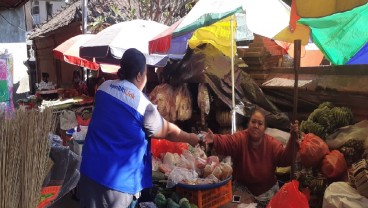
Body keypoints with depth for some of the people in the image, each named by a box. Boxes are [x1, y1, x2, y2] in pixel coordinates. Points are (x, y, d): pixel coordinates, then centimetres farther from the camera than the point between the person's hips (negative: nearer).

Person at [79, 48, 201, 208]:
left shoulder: (104, 87, 2)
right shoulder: (143, 105, -14)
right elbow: (168, 131, -1)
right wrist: (191, 138, 16)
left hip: (91, 168, 6)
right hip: (117, 178, -5)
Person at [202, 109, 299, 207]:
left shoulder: (272, 143, -6)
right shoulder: (240, 138, -12)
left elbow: (284, 159, -16)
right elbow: (225, 143, -31)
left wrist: (292, 140, -29)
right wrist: (214, 139, -54)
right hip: (243, 188, -1)